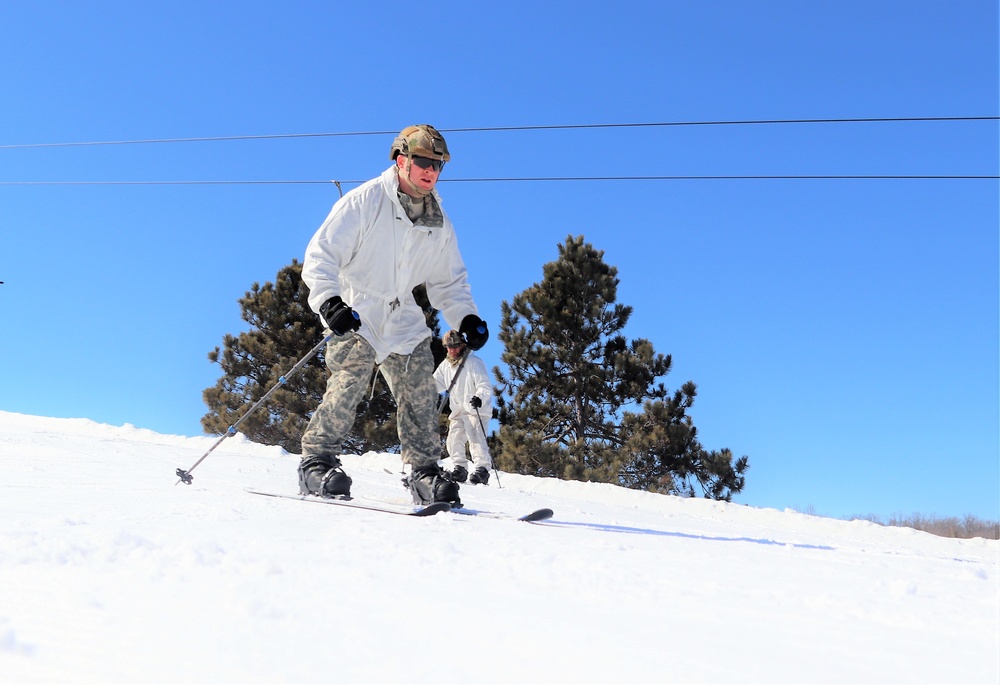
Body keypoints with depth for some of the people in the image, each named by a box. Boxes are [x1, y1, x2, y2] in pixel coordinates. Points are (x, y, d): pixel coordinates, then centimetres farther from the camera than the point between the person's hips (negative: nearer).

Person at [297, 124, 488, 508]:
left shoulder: (439, 224, 9)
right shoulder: (364, 202, -8)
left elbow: (449, 281, 18)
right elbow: (321, 255, -12)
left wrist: (466, 318, 1)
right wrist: (329, 301, -28)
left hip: (401, 320, 5)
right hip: (353, 315, -5)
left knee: (420, 390, -5)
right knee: (350, 382, -21)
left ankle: (424, 472, 4)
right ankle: (317, 461, -7)